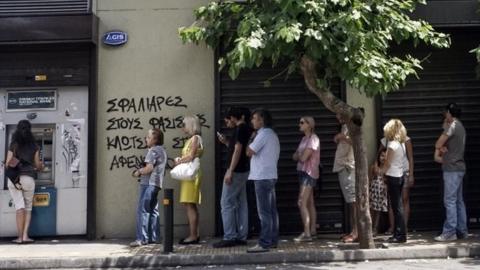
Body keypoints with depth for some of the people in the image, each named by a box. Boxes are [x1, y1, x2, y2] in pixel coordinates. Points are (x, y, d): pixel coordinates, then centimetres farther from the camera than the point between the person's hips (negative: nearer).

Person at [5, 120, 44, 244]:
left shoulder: (13, 146, 1)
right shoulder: (34, 147, 3)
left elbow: (8, 164, 1)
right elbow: (37, 165, 10)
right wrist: (41, 166, 33)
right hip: (28, 179, 0)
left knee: (19, 207, 1)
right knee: (28, 208, 11)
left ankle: (20, 237, -3)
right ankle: (25, 236, 4)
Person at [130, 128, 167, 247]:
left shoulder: (153, 150, -11)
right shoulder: (162, 150, 19)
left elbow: (149, 168, -20)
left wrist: (138, 172, -4)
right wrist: (141, 171, 11)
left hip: (148, 183, -10)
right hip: (157, 183, 10)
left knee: (142, 210, -9)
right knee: (153, 210, 13)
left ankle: (142, 238, -12)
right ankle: (154, 237, 15)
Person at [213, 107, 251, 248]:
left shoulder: (240, 128, -13)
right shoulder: (246, 129, 16)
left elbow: (238, 150, -20)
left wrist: (230, 171, -21)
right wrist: (226, 142, 15)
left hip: (236, 171, -10)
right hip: (242, 171, 10)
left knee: (227, 203, -7)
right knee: (241, 204, 9)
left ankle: (229, 237, -6)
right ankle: (241, 237, 13)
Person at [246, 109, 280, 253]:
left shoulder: (263, 134, -12)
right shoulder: (272, 134, 20)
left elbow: (249, 152, -13)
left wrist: (252, 138, 0)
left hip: (263, 177, -10)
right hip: (270, 175, 10)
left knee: (264, 212, -10)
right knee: (271, 210, 10)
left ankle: (264, 243, -10)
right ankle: (272, 240, 14)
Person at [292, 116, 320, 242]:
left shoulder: (313, 139, -13)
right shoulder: (305, 138, 15)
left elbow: (303, 158, -19)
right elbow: (295, 156, 11)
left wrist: (298, 155, 1)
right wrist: (299, 155, -9)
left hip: (309, 173, -9)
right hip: (303, 172, 9)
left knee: (302, 203, -14)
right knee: (310, 203, 12)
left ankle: (306, 233, -14)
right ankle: (312, 230, 19)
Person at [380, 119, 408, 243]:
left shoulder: (392, 144, -15)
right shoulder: (402, 144, 10)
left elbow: (387, 164, -12)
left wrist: (380, 171, 4)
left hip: (392, 177, -8)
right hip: (400, 176, 8)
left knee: (396, 207, -4)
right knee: (398, 206, 11)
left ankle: (400, 235, -1)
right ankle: (399, 233, 15)